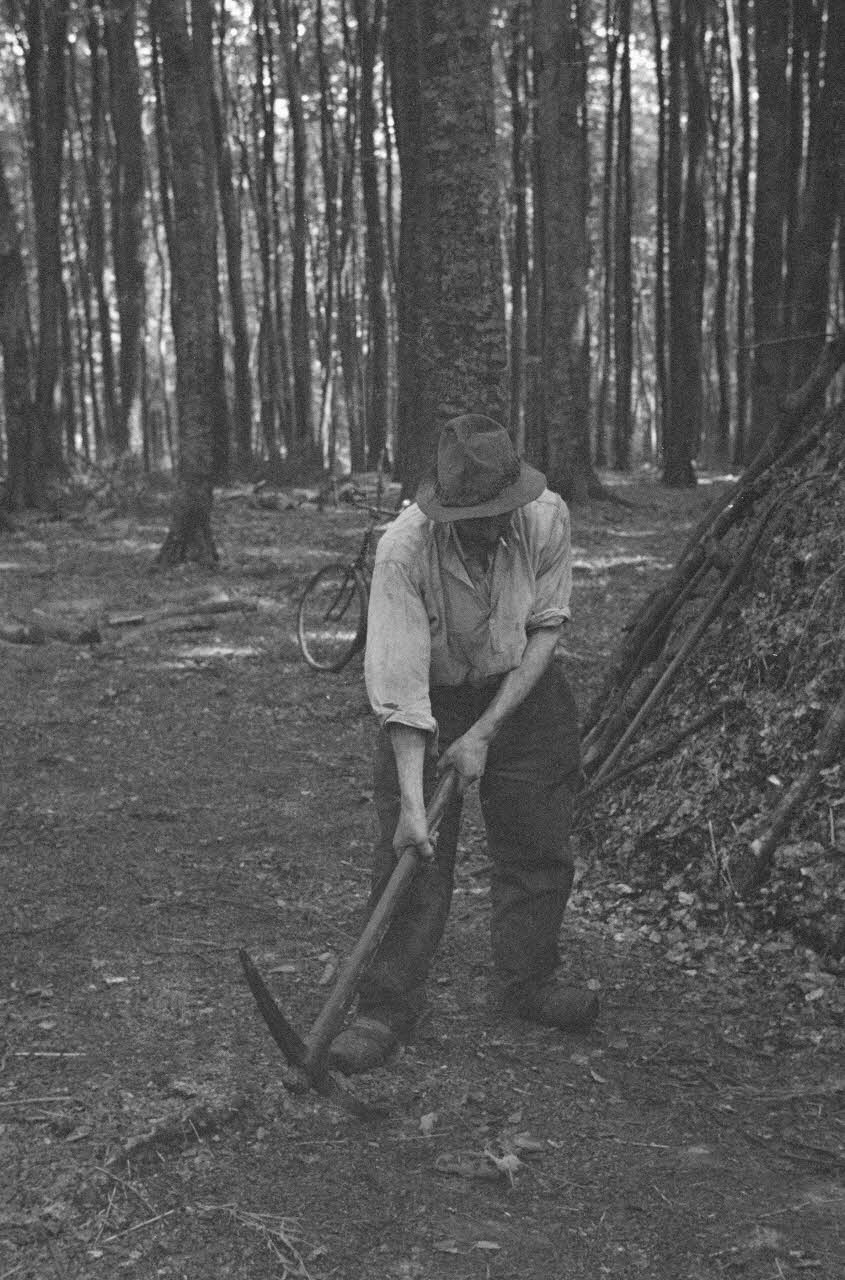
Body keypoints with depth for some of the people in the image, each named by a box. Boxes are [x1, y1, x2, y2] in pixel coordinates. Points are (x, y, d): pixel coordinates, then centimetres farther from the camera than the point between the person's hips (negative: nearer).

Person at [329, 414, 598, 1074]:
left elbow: (546, 629, -12)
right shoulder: (404, 549, -30)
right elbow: (401, 686, -31)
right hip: (430, 703, -3)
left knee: (538, 846, 6)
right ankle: (386, 1010, 5)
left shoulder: (547, 517, -21)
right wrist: (412, 805, -34)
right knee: (411, 854, -6)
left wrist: (484, 732, -18)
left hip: (523, 692, 3)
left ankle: (528, 982, 25)